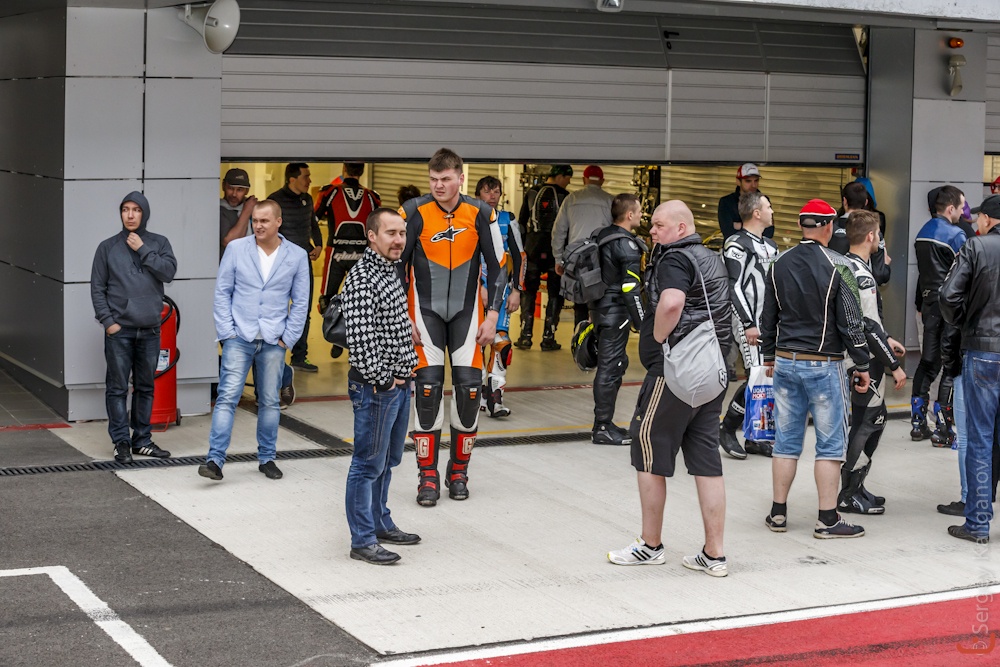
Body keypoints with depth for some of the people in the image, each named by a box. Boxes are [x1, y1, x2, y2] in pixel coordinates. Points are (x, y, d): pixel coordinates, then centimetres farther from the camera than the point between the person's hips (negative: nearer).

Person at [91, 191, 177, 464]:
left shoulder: (159, 243, 8)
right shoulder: (108, 247, 4)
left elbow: (169, 271, -8)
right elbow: (97, 288, 2)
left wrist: (143, 250, -10)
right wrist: (108, 321, -7)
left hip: (150, 329, 2)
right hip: (119, 330, -2)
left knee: (146, 387, 9)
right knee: (117, 387, -2)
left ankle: (142, 439, 18)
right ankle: (121, 442, 3)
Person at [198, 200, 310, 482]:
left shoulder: (297, 256, 1)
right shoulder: (236, 248, 0)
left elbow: (300, 302, 6)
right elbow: (222, 291, 3)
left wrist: (288, 338, 0)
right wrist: (227, 331, -4)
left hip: (273, 342, 1)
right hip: (239, 338, -1)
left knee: (269, 402, 10)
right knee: (227, 397, -9)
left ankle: (267, 458, 22)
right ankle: (215, 460, -9)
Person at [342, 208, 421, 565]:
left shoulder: (390, 271, 12)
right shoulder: (361, 279, -18)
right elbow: (359, 338, -24)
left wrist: (405, 373, 16)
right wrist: (382, 380, -18)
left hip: (399, 383, 10)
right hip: (376, 387, -10)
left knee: (388, 459, 20)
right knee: (369, 463, -3)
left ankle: (381, 523, 33)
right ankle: (363, 541, 3)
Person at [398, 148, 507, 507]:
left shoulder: (480, 213, -6)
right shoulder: (414, 212, -11)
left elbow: (497, 268, 2)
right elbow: (396, 266, -4)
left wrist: (491, 317, -3)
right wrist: (403, 318, -7)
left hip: (467, 312, 2)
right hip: (425, 311, -1)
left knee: (469, 388, -3)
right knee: (428, 386, -10)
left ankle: (458, 472, 14)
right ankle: (428, 477, 0)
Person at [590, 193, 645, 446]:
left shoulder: (603, 237, 12)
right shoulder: (626, 245, -16)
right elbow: (631, 287, -21)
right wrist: (641, 321, -18)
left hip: (602, 308, 9)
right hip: (616, 312, -9)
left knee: (617, 362, 17)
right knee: (610, 367, -5)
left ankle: (604, 422, 21)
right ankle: (602, 428, -2)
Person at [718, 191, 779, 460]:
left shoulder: (770, 246, 18)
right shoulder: (737, 245, -9)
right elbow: (734, 287, -15)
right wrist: (749, 324, -20)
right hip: (750, 323, -9)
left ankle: (755, 437, 14)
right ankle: (727, 429, 1)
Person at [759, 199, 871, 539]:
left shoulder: (779, 264, 5)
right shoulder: (838, 266, -11)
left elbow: (768, 316, 12)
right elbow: (851, 322, -10)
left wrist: (768, 357, 23)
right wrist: (862, 365, -2)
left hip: (786, 362, 5)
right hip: (824, 365, -5)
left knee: (786, 440, 11)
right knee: (830, 444, 2)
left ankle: (778, 513, 16)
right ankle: (828, 519, 4)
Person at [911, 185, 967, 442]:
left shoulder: (922, 233, 11)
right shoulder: (956, 235, -13)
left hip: (929, 304, 8)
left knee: (928, 361, 12)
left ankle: (918, 423, 15)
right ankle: (944, 428, -3)